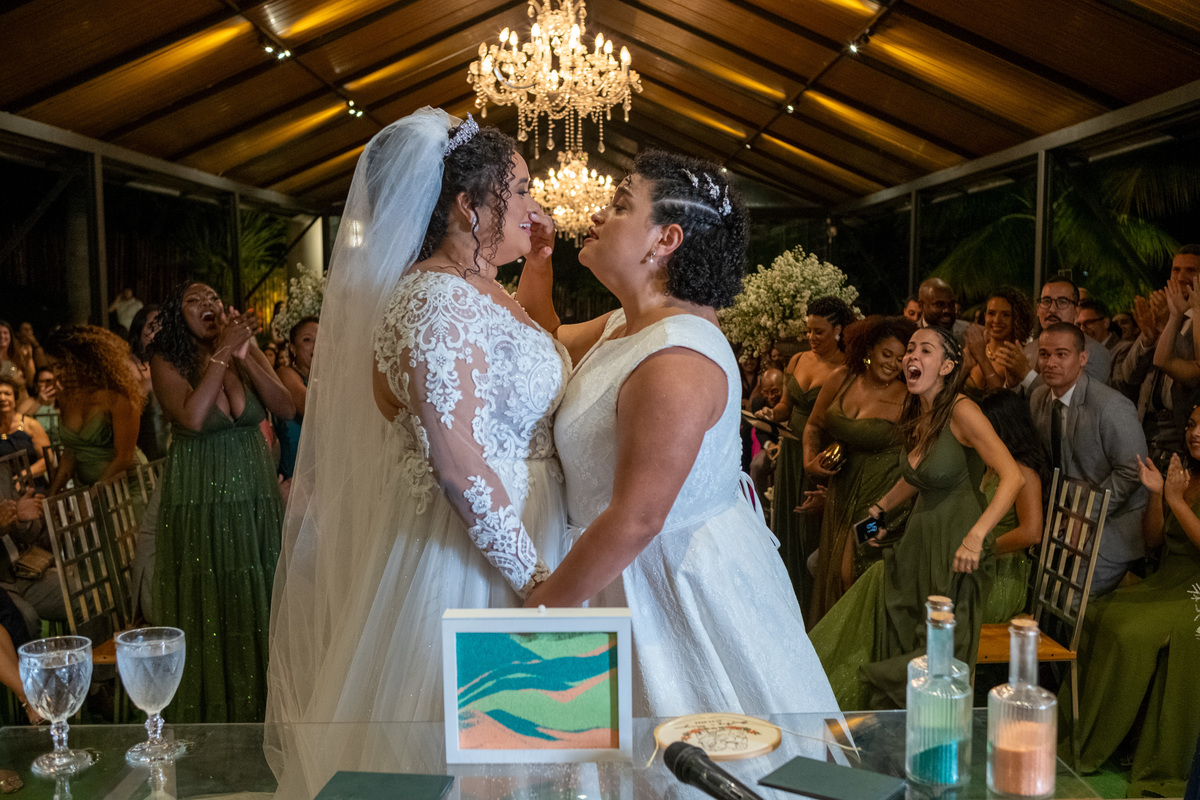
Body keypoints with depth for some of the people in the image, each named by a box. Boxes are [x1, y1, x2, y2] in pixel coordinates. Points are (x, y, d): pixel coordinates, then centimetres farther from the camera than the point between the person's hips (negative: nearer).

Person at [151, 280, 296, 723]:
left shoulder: (248, 349, 3)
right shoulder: (167, 362, -7)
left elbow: (285, 407, -8)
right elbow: (193, 417, -24)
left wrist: (244, 355, -17)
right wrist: (222, 352, -20)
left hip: (255, 496, 3)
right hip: (200, 500, -3)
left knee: (257, 601, 11)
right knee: (207, 607, 4)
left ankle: (258, 709, 26)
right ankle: (210, 714, 20)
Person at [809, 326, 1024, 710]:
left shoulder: (961, 412, -18)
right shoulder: (916, 415, 6)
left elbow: (1013, 477, -25)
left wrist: (976, 536, -33)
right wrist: (880, 509, 27)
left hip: (955, 549, -8)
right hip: (918, 541, 8)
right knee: (893, 642, 14)